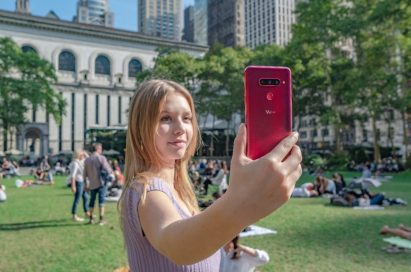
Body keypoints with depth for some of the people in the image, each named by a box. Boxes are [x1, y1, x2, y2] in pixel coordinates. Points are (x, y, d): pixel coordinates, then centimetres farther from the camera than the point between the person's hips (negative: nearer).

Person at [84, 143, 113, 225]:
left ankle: (91, 218, 23)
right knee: (101, 201, 1)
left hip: (92, 184, 4)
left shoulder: (87, 160, 5)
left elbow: (85, 174, 9)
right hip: (101, 182, -4)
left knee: (92, 201, 15)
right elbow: (108, 170, -15)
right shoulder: (101, 158, -10)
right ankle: (101, 219, 3)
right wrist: (112, 172, 7)